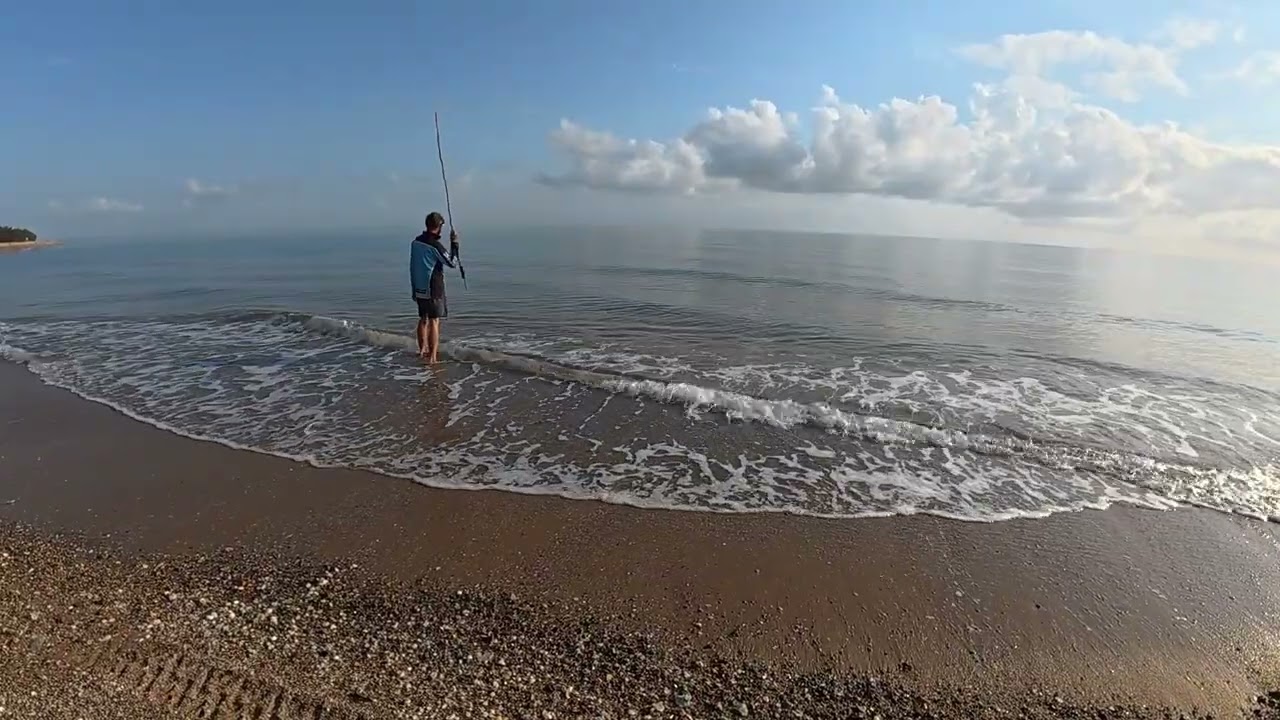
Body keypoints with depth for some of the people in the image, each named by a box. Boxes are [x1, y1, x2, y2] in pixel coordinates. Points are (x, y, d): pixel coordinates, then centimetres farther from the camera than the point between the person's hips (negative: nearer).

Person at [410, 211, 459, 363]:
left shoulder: (415, 242, 5)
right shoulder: (435, 245, -18)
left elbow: (413, 266, 11)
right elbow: (452, 262, -10)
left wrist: (415, 287, 18)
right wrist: (454, 243, -4)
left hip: (419, 289, 7)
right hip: (433, 290, -7)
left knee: (423, 319, 18)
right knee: (434, 321, -3)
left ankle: (422, 350, 28)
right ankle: (432, 356, -5)